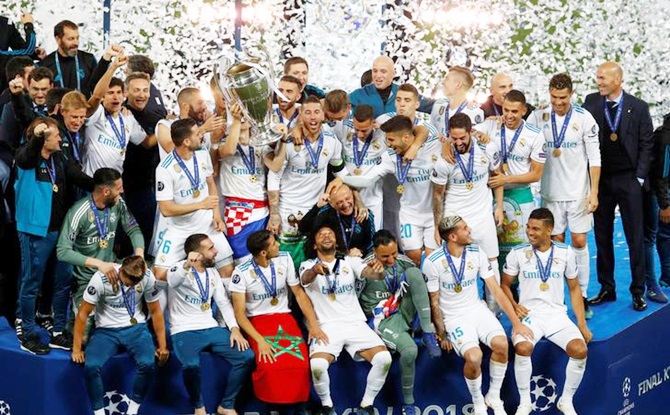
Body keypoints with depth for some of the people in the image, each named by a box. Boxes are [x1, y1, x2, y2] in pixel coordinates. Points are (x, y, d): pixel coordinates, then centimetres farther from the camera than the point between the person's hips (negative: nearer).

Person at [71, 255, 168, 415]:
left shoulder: (148, 277, -10)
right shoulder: (101, 278, -17)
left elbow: (155, 311, 2)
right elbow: (83, 313, -9)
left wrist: (162, 346, 1)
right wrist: (77, 349, -9)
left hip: (136, 328, 1)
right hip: (106, 330, -1)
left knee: (148, 364, -29)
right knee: (91, 366, -30)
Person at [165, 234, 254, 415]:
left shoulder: (212, 271, 12)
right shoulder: (180, 268, -9)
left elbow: (224, 302, 12)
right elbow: (172, 282, -33)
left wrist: (234, 328, -4)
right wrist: (187, 265, -55)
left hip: (211, 328, 6)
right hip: (184, 332, -6)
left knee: (247, 357, -13)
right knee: (191, 365, -37)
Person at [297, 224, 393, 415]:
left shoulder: (350, 262, 13)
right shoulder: (308, 265, 7)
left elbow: (369, 272, -5)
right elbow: (306, 279, -17)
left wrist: (378, 271, -31)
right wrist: (315, 270, -42)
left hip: (355, 324, 2)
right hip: (327, 326, -2)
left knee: (384, 358, -22)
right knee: (317, 365, -30)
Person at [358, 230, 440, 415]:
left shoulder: (403, 262, 3)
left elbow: (420, 283, 12)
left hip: (404, 312, 4)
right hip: (383, 320, -4)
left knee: (414, 272, -22)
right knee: (410, 350, -34)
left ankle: (428, 334, -22)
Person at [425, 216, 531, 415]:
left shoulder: (477, 254, -3)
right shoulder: (433, 262, -13)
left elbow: (496, 290, 0)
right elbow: (434, 302, -4)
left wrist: (516, 322, -4)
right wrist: (442, 335, -3)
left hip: (477, 309, 4)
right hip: (454, 317, -4)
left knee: (501, 344, -25)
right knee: (474, 357, -29)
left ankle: (494, 397, -2)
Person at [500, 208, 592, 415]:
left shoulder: (566, 253, 3)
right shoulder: (518, 253, -1)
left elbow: (574, 289, 11)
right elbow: (505, 284, 11)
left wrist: (582, 323, 5)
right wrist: (514, 306, -8)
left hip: (558, 315, 1)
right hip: (529, 315, -1)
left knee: (580, 350, -25)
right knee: (522, 348, -33)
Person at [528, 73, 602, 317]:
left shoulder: (584, 118, -5)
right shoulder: (539, 117, -1)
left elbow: (594, 157, -3)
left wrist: (594, 192, -6)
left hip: (579, 192, -1)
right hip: (551, 191, 1)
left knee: (579, 242, 0)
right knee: (556, 243, 6)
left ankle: (582, 296, 9)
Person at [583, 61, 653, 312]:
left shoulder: (638, 107, -2)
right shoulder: (591, 102, 3)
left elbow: (646, 145, -1)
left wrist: (640, 177, -6)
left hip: (628, 180, -2)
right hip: (600, 180, 2)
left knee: (635, 237, 2)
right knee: (602, 237, 9)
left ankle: (638, 291, 11)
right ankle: (606, 289, 19)